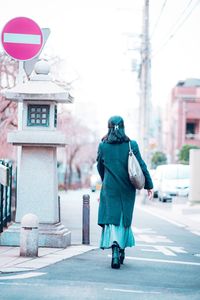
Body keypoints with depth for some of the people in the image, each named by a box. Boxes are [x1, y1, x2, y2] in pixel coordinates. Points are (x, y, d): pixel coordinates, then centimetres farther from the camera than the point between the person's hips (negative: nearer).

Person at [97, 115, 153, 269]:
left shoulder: (103, 146, -2)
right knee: (124, 219, 14)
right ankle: (122, 251, 23)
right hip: (127, 190, 1)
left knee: (111, 219, -2)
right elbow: (142, 166, -3)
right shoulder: (132, 145, -4)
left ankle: (115, 253, -19)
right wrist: (149, 185, 6)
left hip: (110, 189, -1)